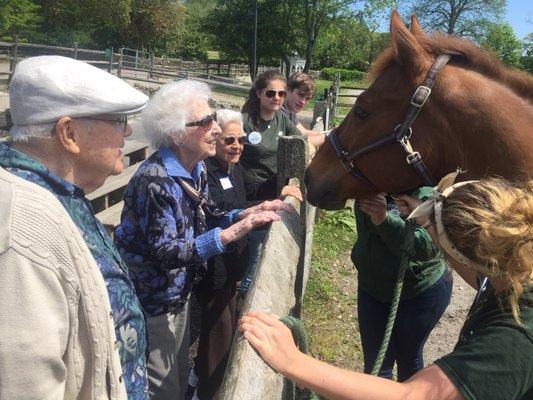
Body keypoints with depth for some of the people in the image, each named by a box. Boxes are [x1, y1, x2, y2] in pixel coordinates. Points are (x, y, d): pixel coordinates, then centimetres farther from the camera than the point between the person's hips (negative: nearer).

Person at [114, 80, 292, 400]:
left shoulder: (197, 168, -3)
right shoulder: (156, 180, -29)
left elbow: (207, 220, 3)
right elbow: (167, 254, -31)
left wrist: (250, 212, -12)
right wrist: (235, 232, -35)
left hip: (180, 294, 8)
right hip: (152, 303, -7)